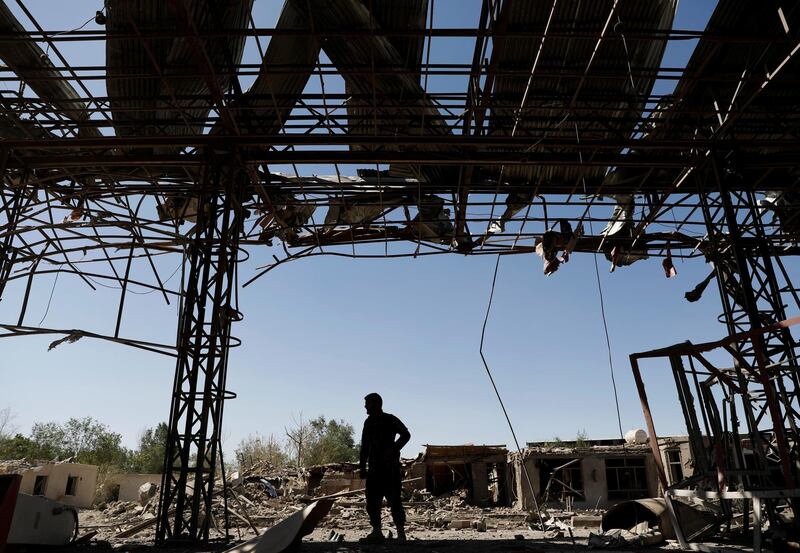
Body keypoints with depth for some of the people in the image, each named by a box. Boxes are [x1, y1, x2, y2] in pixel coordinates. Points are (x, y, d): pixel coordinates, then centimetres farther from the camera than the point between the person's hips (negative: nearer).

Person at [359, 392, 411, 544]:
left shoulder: (390, 420, -4)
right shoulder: (368, 422, 14)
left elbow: (405, 434, -10)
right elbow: (365, 446, 16)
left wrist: (393, 450, -19)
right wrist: (362, 466, 11)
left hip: (390, 467, -6)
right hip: (374, 468, 6)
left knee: (394, 500, -6)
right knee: (372, 501, 4)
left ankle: (401, 533, 1)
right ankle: (376, 532, 12)